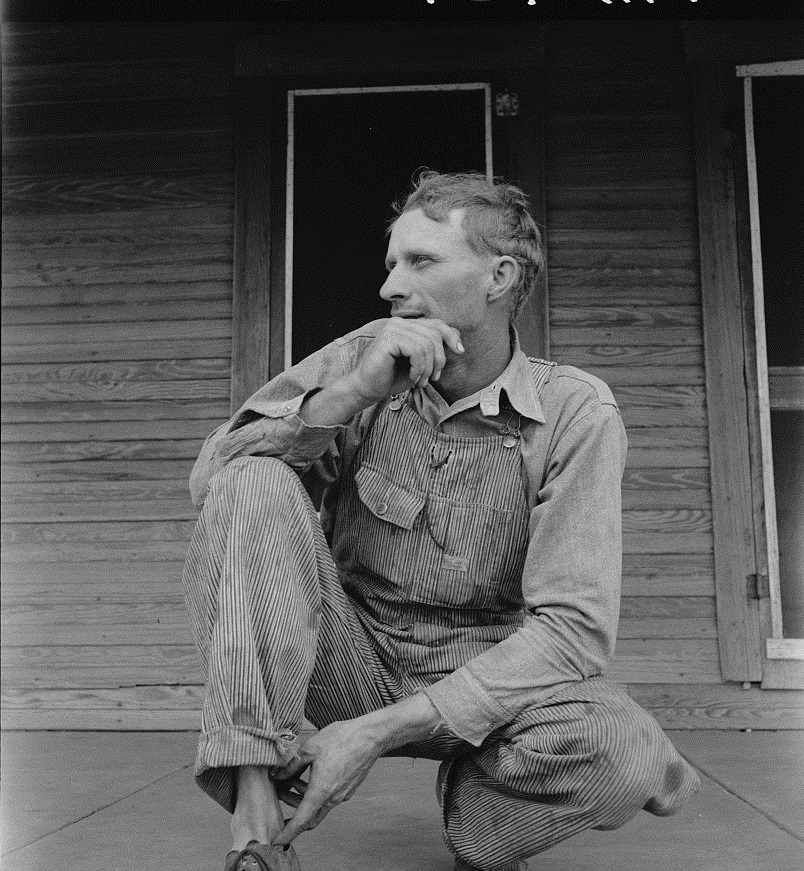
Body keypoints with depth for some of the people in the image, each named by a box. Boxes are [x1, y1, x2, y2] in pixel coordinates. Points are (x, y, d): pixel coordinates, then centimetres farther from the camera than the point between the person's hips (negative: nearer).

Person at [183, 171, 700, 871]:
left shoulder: (575, 412, -11)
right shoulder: (366, 355, -3)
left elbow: (573, 626, -19)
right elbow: (211, 477, -10)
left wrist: (380, 730, -26)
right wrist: (355, 392, -25)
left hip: (478, 677, -1)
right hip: (350, 657, 2)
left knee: (620, 752, -33)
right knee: (253, 484, -23)